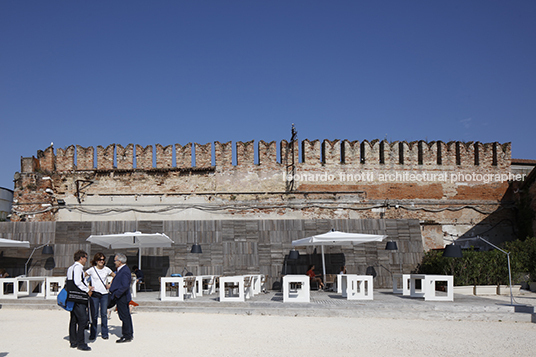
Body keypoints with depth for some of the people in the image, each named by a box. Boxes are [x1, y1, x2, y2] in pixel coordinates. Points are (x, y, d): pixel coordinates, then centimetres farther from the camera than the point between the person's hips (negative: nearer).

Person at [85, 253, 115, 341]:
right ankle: (93, 334, 10)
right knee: (94, 315, -1)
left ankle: (104, 333, 13)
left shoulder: (107, 269, 4)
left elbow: (115, 277, 19)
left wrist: (110, 285, 9)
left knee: (104, 314, 3)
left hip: (104, 294, 2)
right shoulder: (92, 270, -2)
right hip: (94, 294, -2)